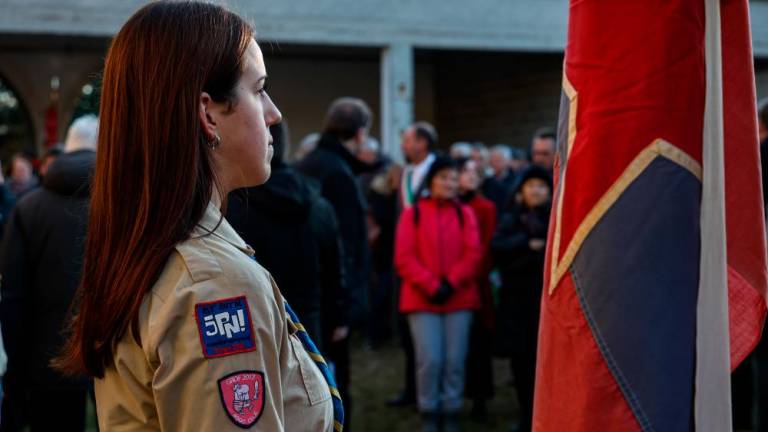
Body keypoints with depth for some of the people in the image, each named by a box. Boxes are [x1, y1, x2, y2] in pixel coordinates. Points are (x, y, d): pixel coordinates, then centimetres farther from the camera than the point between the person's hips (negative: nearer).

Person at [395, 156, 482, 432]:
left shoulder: (465, 214, 10)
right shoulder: (413, 213, 4)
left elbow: (473, 253, 1)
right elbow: (404, 258, -3)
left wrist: (450, 283, -11)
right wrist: (431, 286, -12)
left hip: (459, 298, 2)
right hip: (422, 298, -2)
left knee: (455, 360, 0)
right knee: (430, 359, -8)